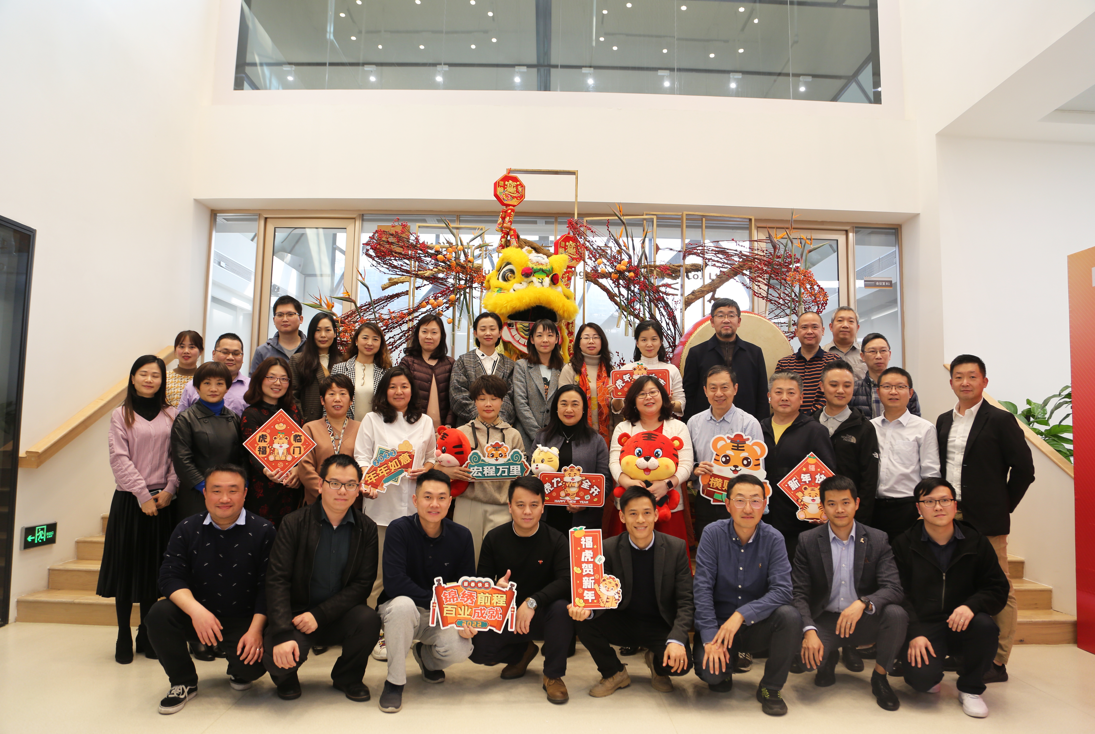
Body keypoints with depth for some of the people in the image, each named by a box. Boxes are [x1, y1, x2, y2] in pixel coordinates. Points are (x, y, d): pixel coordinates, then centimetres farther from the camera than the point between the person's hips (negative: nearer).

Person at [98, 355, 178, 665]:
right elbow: (120, 459, -5)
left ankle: (147, 634, 19)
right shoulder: (121, 415, 2)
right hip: (129, 499, -1)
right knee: (127, 568, 3)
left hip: (161, 501, 2)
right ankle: (124, 637, 14)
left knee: (154, 568, 7)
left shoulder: (171, 416, 7)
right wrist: (143, 495, -12)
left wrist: (169, 490, -9)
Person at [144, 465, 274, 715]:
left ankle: (238, 673, 17)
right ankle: (183, 682, 0)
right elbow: (170, 577, -8)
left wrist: (255, 629, -20)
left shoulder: (263, 531, -9)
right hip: (198, 617, 3)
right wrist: (195, 609, -27)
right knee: (159, 614, -25)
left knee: (254, 665, -26)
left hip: (243, 621, -2)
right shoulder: (187, 529, 0)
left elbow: (268, 586, -10)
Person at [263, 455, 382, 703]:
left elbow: (363, 583, -6)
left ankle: (347, 676, 4)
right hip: (295, 614, -1)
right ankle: (287, 676, 12)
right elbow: (277, 580, -13)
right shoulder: (294, 523, -6)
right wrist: (283, 634, -26)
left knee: (369, 620, -29)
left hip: (338, 616, 1)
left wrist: (319, 615, -19)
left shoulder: (367, 529, -2)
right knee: (276, 656, -30)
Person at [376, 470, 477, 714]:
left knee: (460, 648, -25)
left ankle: (426, 655, 15)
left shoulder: (461, 536, -7)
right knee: (403, 604, -36)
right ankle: (395, 681, -12)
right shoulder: (399, 529, -17)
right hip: (399, 610, -3)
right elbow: (394, 583, -27)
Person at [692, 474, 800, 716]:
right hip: (719, 622, -1)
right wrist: (710, 638, -23)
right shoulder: (713, 534, -10)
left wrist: (742, 614, -29)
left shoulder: (773, 539, -8)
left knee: (790, 616, -28)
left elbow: (782, 590, -17)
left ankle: (770, 688, -5)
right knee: (709, 671, -27)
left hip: (757, 624, 1)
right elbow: (702, 588, -14)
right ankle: (724, 671, 14)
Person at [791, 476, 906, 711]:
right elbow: (799, 593, -8)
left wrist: (863, 603, -34)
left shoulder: (878, 539, -3)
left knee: (896, 614, -30)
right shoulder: (808, 540, -4)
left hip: (864, 620, 1)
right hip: (825, 620, 0)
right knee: (805, 655, -29)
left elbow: (894, 588, -13)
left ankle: (879, 677, -2)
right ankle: (829, 658, 13)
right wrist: (809, 630, -25)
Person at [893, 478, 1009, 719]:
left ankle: (970, 689, -4)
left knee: (986, 626, -32)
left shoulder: (977, 542, 4)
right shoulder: (904, 544, -2)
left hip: (961, 626, 2)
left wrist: (971, 605, -21)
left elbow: (998, 589, 1)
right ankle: (930, 674, 16)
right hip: (923, 626, -2)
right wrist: (914, 633, -19)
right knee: (921, 678, -27)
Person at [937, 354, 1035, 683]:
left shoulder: (1000, 420, -4)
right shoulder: (944, 422, 12)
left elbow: (1024, 468, -3)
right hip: (950, 518, 5)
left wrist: (1004, 506, -2)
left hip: (987, 520, -5)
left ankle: (997, 662, 11)